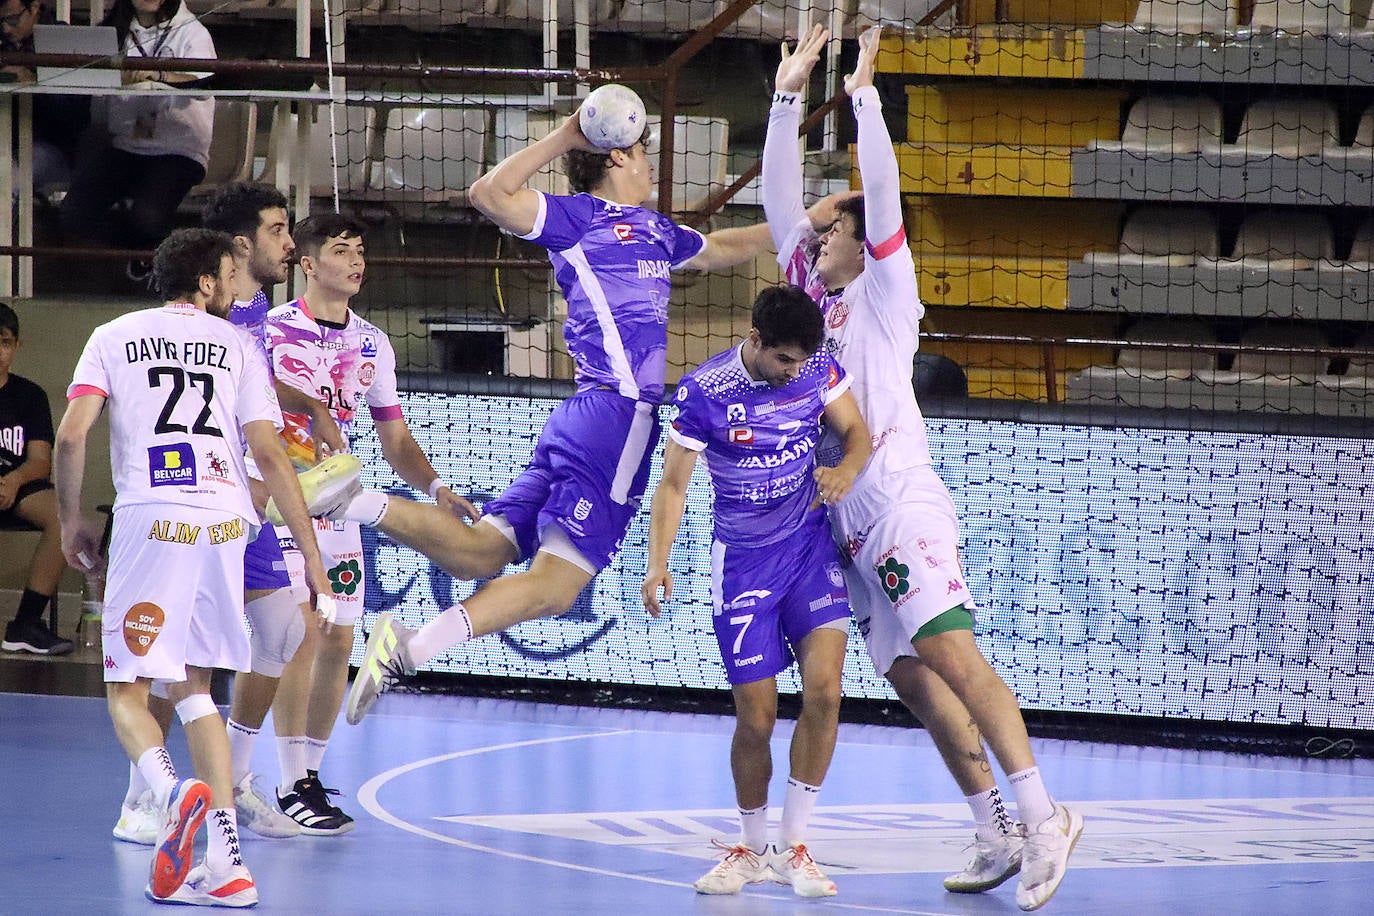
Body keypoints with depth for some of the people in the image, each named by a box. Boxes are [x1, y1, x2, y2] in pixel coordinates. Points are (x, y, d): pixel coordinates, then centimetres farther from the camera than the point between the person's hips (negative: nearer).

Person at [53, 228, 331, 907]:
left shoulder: (114, 337, 12)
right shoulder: (236, 344, 14)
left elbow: (71, 435, 0)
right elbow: (270, 454, 7)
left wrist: (70, 522, 12)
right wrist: (311, 553, 9)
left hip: (150, 520, -2)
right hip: (225, 521, 2)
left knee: (127, 690, 5)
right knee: (193, 687, 16)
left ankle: (172, 791, -29)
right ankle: (226, 863, 4)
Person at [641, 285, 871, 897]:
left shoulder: (817, 369, -8)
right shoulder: (702, 392, -15)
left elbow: (857, 432, 3)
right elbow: (673, 484, -8)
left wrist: (848, 469, -21)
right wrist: (658, 563, -21)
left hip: (811, 544, 2)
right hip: (742, 559, -2)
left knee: (823, 690, -16)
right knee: (755, 719, -3)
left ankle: (794, 845, -3)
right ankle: (751, 850, 21)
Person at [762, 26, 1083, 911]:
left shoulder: (885, 291, 2)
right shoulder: (816, 295, 18)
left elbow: (883, 195, -11)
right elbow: (780, 197, 16)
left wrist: (864, 95, -11)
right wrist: (790, 93, 13)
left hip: (900, 497, -8)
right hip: (852, 514, 8)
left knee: (946, 648, -20)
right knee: (910, 675, 3)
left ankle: (1043, 815, -27)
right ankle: (997, 837, 2)